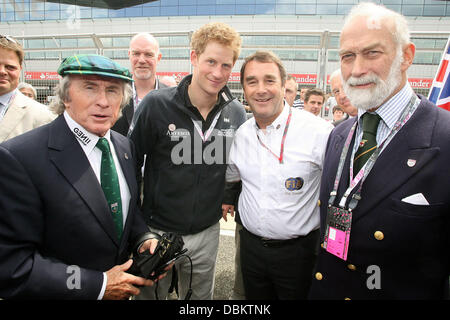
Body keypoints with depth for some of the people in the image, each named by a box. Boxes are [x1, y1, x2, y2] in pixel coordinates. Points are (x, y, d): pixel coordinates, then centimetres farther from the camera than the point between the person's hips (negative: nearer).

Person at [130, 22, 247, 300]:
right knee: (149, 293, 21)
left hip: (208, 233, 3)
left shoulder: (237, 113, -5)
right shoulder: (157, 105, -16)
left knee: (202, 296, 24)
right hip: (157, 231, -2)